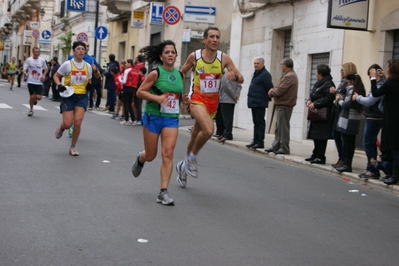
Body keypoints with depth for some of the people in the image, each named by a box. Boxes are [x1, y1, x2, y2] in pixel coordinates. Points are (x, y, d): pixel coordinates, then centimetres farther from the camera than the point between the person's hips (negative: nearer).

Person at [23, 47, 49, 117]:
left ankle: (35, 100, 29)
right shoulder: (29, 60, -2)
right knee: (32, 96, -1)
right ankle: (31, 110, 21)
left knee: (39, 97, -9)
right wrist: (25, 74, -24)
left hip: (39, 82, 1)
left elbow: (46, 69, 16)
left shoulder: (42, 60, 1)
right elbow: (24, 70, -2)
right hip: (31, 81, -1)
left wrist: (43, 75, 0)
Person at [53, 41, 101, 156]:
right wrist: (59, 85, -16)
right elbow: (56, 76, 4)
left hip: (82, 96, 2)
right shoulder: (67, 64, -5)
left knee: (77, 123, -10)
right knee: (67, 124, -8)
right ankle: (61, 128, 32)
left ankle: (73, 147, 9)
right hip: (69, 96, -2)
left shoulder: (88, 66, 5)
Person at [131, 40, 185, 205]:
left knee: (168, 153, -10)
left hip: (171, 119, 3)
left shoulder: (179, 75, 5)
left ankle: (163, 192, -7)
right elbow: (140, 92, -9)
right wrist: (157, 97, -23)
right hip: (153, 117, -3)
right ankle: (140, 159, 47)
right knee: (150, 156, 9)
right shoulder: (156, 73, -10)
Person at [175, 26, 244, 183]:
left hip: (213, 102, 3)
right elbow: (182, 73, 11)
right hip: (197, 100, -3)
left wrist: (235, 76, -25)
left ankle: (184, 165, 37)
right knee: (209, 130, -29)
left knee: (195, 136, 15)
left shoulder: (224, 58, -4)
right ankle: (191, 158, -4)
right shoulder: (194, 56, -6)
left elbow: (241, 79, -2)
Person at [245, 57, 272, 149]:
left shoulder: (265, 74, -12)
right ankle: (255, 141, 19)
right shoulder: (256, 73, 18)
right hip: (254, 103, 10)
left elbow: (269, 88, -16)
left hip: (260, 103, -10)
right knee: (256, 122, 13)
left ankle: (260, 142, -4)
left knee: (260, 122, -6)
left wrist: (268, 98, -6)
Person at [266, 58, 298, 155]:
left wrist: (272, 92, -2)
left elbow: (280, 90, -21)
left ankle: (284, 148, -2)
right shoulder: (290, 75, 17)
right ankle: (276, 146, 20)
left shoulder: (289, 76, -17)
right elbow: (281, 89, 19)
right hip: (282, 104, 11)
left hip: (284, 105, -11)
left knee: (283, 127, -6)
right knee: (279, 127, 14)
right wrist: (273, 90, 1)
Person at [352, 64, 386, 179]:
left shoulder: (379, 86, -19)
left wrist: (358, 97, -7)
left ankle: (373, 170, 0)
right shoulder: (380, 84, 11)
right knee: (370, 144, 15)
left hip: (374, 119, -10)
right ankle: (371, 169, 22)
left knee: (368, 144, -5)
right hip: (373, 118, 10)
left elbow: (369, 101, -21)